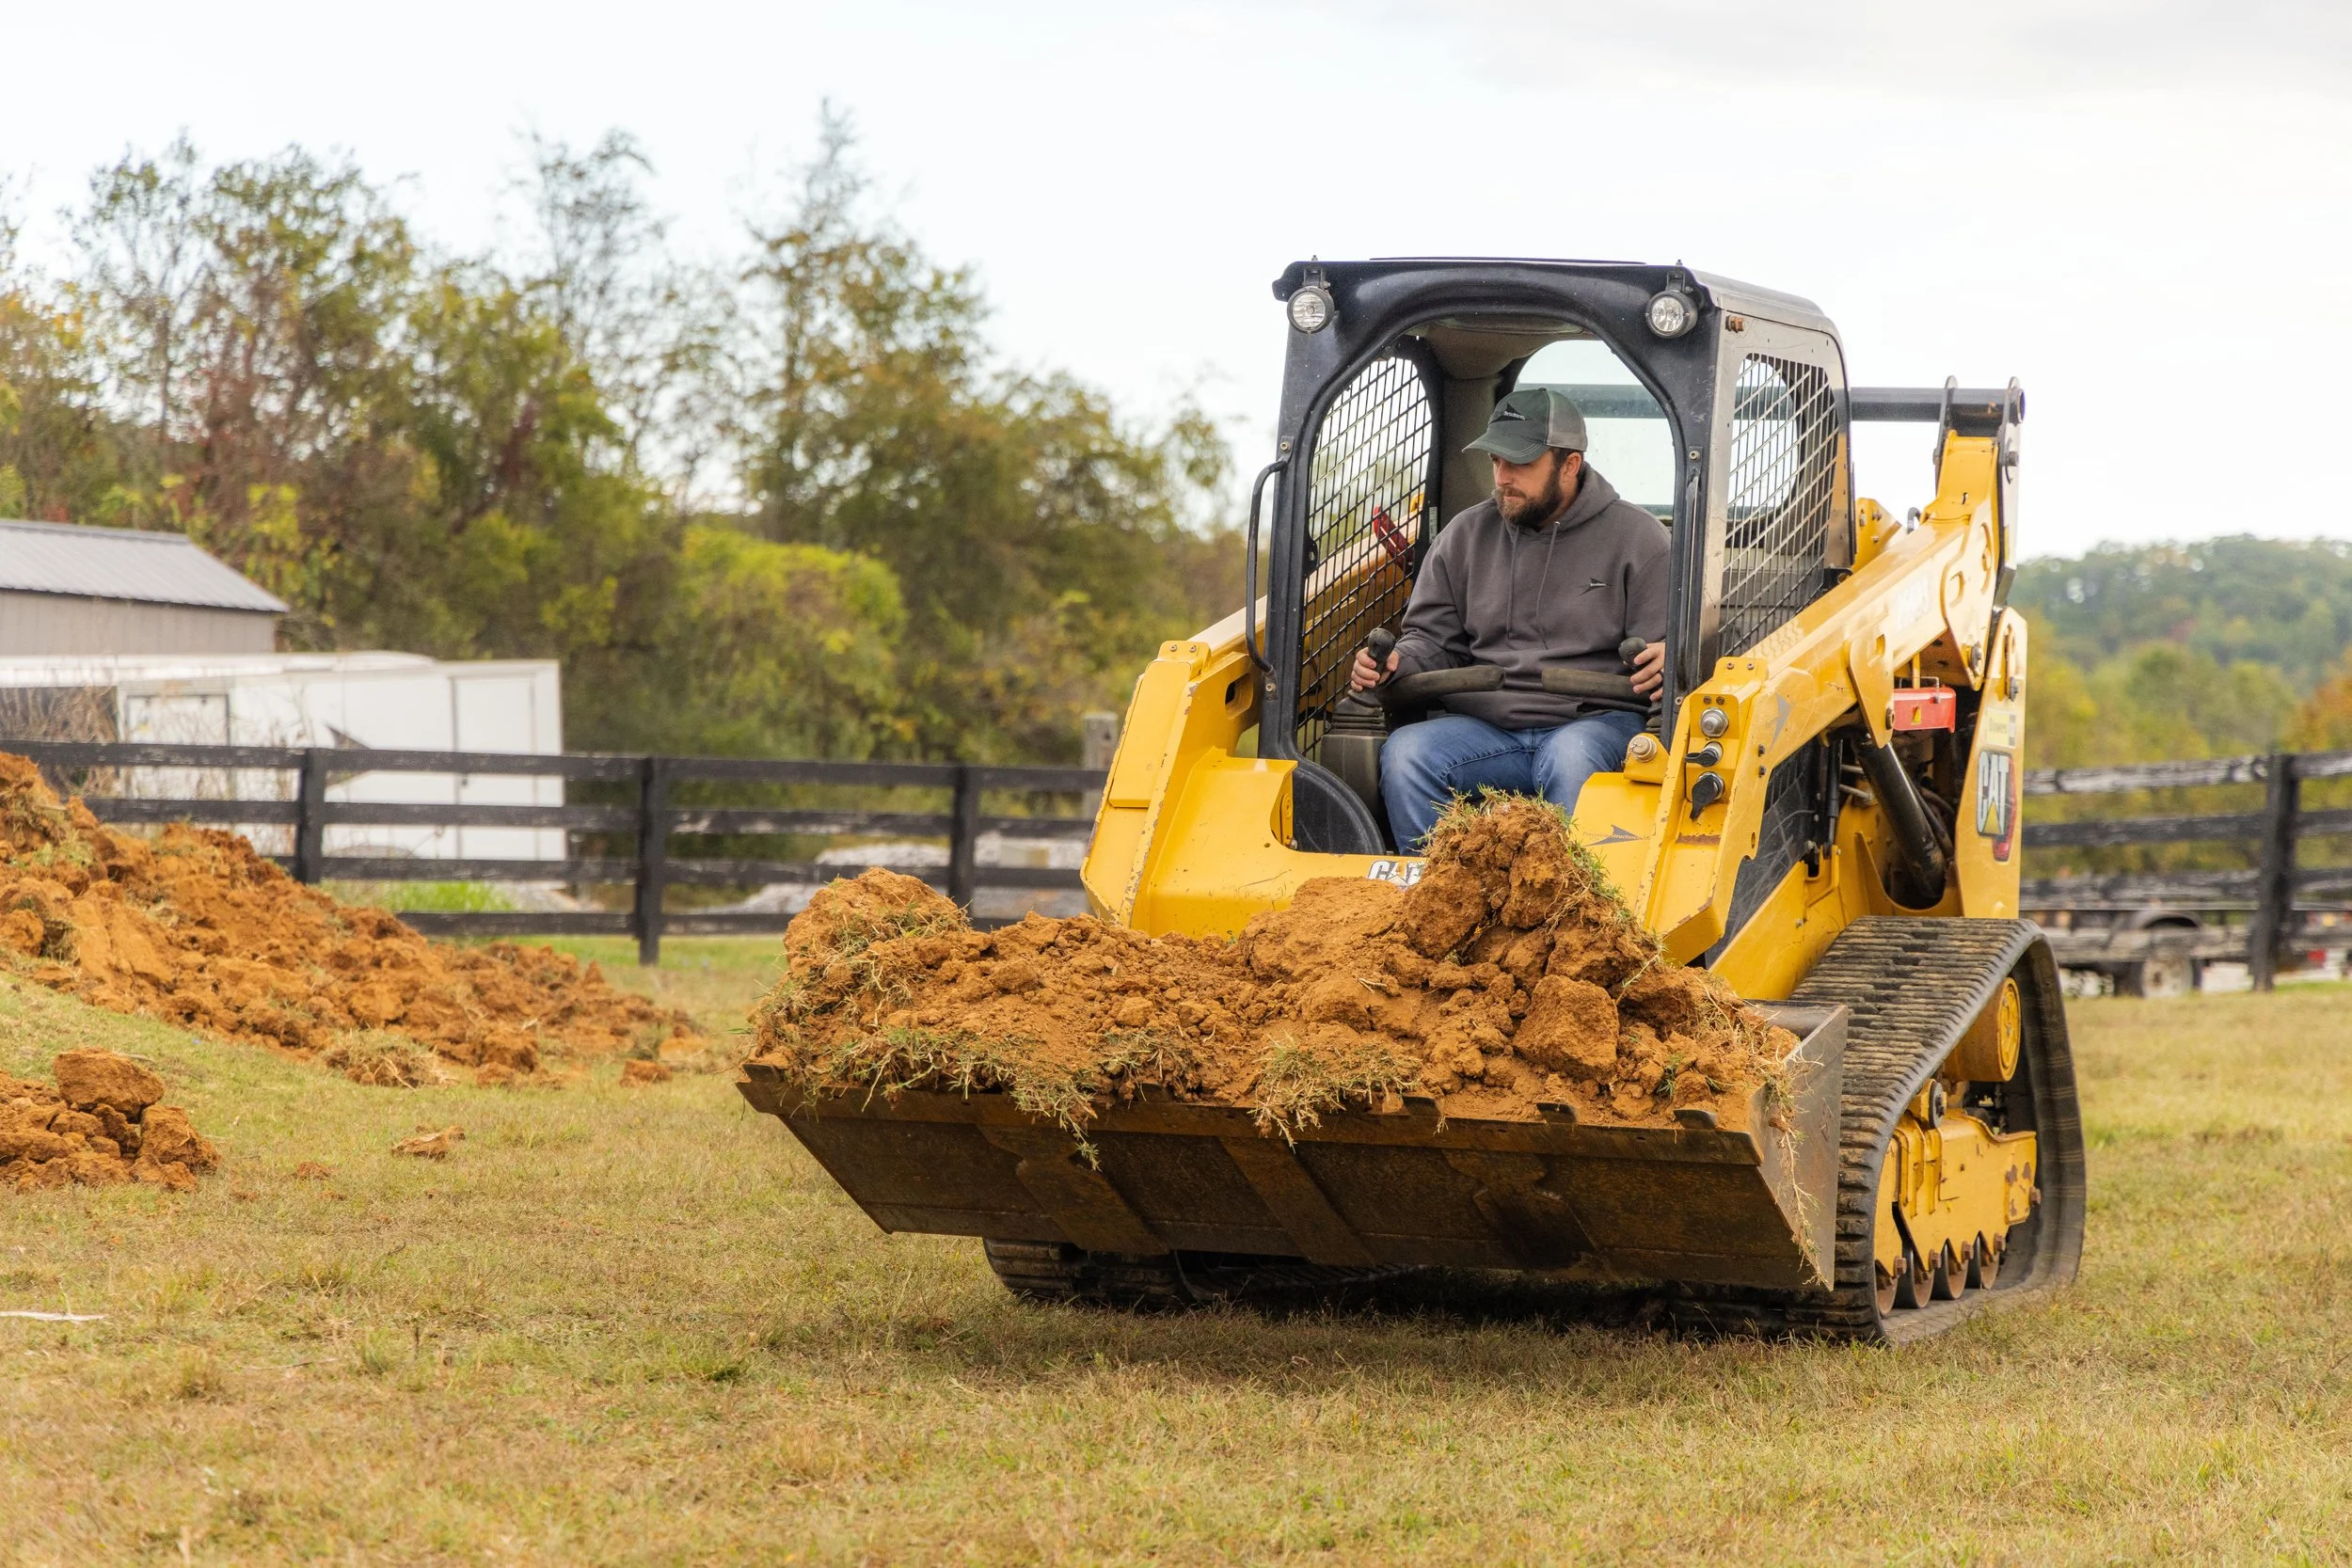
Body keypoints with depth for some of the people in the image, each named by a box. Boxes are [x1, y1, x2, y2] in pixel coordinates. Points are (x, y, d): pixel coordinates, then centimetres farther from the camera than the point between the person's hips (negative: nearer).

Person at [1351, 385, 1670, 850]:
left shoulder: (1637, 538, 6)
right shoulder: (1465, 536, 16)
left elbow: (1660, 653, 4)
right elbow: (1433, 639, 19)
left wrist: (1662, 661, -22)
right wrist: (1397, 663, -5)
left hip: (1595, 723, -3)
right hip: (1485, 728, 3)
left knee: (1573, 757, -38)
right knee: (1403, 753, -25)